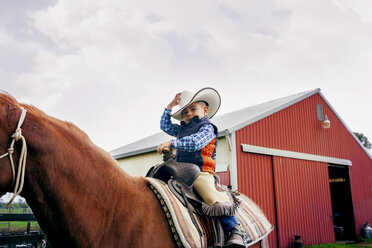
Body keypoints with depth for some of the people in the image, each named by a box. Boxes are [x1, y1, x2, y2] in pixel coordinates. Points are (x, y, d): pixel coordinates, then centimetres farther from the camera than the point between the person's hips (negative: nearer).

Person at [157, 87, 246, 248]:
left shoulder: (207, 128, 1)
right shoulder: (181, 129, 23)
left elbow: (195, 142, -17)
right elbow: (165, 126, 34)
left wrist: (171, 143, -24)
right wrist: (170, 107, 25)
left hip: (201, 172, -7)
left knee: (212, 198, -30)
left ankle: (234, 231, -19)